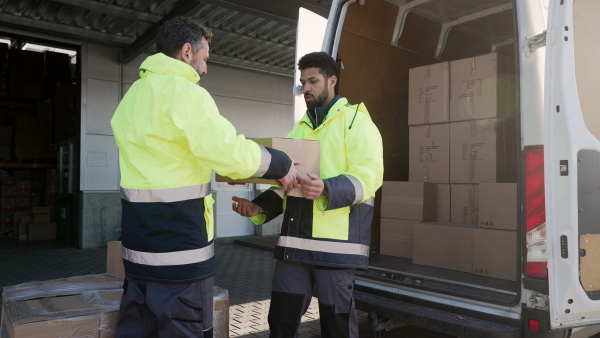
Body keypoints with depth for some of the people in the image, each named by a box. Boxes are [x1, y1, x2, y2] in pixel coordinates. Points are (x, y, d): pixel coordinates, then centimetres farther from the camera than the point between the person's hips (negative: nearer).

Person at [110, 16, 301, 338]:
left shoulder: (131, 97, 14)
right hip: (179, 245, -9)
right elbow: (233, 154, -19)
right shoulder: (185, 92, -14)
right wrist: (282, 166, -4)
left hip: (138, 241, 9)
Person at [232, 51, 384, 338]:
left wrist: (326, 189, -30)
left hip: (335, 241, -6)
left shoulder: (355, 119, 1)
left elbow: (367, 176, -12)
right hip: (294, 241, 6)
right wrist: (260, 208, 5)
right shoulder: (299, 128, 21)